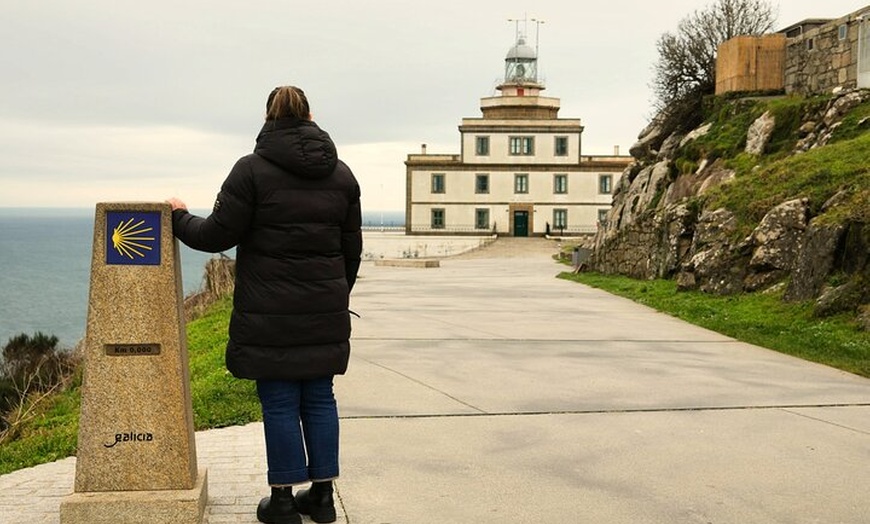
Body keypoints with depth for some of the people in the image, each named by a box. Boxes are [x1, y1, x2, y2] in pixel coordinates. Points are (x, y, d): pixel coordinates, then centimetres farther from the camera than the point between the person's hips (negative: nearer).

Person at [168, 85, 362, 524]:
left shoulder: (251, 170, -8)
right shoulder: (341, 175, 8)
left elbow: (217, 235, -7)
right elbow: (352, 248, 12)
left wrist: (179, 218, 11)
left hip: (270, 314, -4)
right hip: (325, 312, 5)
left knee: (279, 402, 3)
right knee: (319, 397, 12)